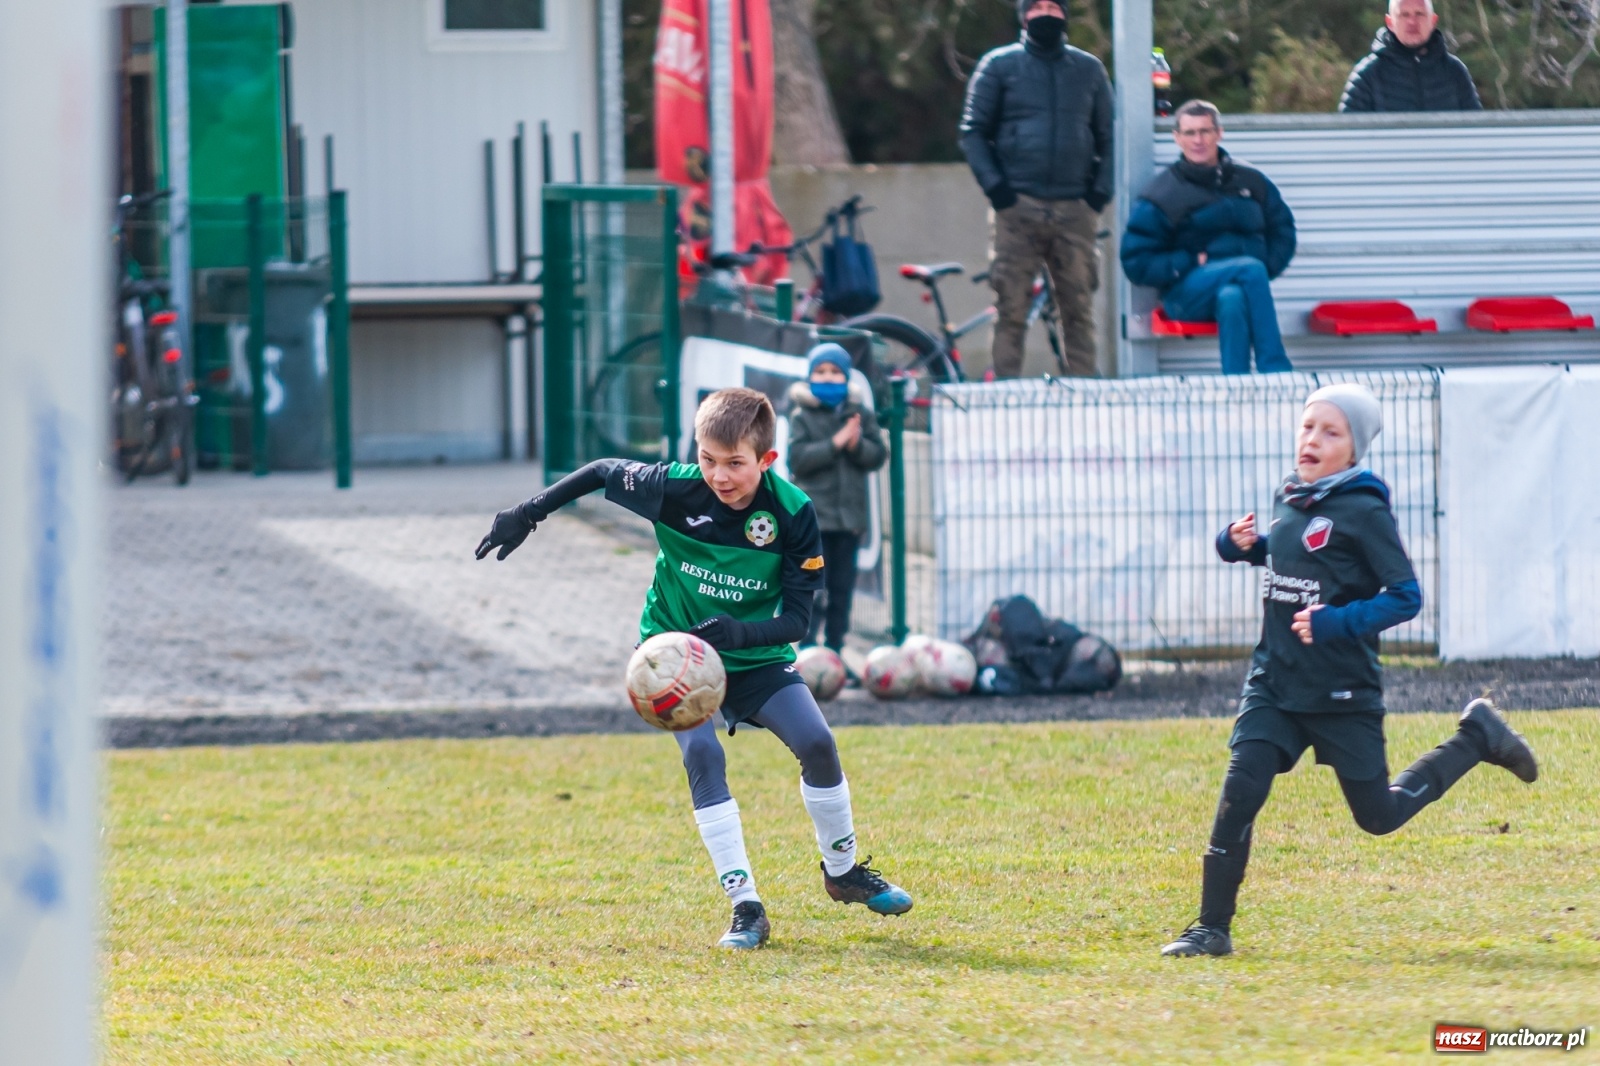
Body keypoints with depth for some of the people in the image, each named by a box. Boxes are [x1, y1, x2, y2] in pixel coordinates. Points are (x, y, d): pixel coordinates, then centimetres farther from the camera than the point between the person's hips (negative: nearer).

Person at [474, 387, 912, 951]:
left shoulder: (792, 513, -20)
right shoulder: (675, 490, -21)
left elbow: (797, 619, -19)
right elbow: (602, 472, -2)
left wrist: (739, 634, -38)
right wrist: (528, 514, -3)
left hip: (755, 655, 1)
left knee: (816, 741, -15)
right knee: (702, 753, -24)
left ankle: (843, 870, 12)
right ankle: (745, 907, -21)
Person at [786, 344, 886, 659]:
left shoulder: (861, 414, 8)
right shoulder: (802, 416, -1)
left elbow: (877, 455, 2)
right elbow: (797, 458, -12)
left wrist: (857, 444, -18)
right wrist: (835, 443, -18)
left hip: (849, 516, 3)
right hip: (813, 514, -3)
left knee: (842, 588, 6)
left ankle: (834, 652, 13)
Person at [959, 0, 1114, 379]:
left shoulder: (1089, 69, 16)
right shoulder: (999, 65, 9)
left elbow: (1108, 136, 19)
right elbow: (973, 132, 7)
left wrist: (1101, 190, 4)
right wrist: (994, 186, -7)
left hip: (1075, 208, 2)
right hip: (1019, 204, -2)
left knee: (1079, 309, 0)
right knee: (1011, 308, -7)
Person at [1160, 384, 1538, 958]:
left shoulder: (1364, 511, -14)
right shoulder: (1290, 498, 6)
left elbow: (1405, 597, -15)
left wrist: (1335, 623, -27)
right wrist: (1238, 544, 4)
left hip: (1342, 690, -5)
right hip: (1275, 681, 5)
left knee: (1378, 815, 9)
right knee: (1241, 788, -13)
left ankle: (1477, 739, 29)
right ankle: (1213, 927, -9)